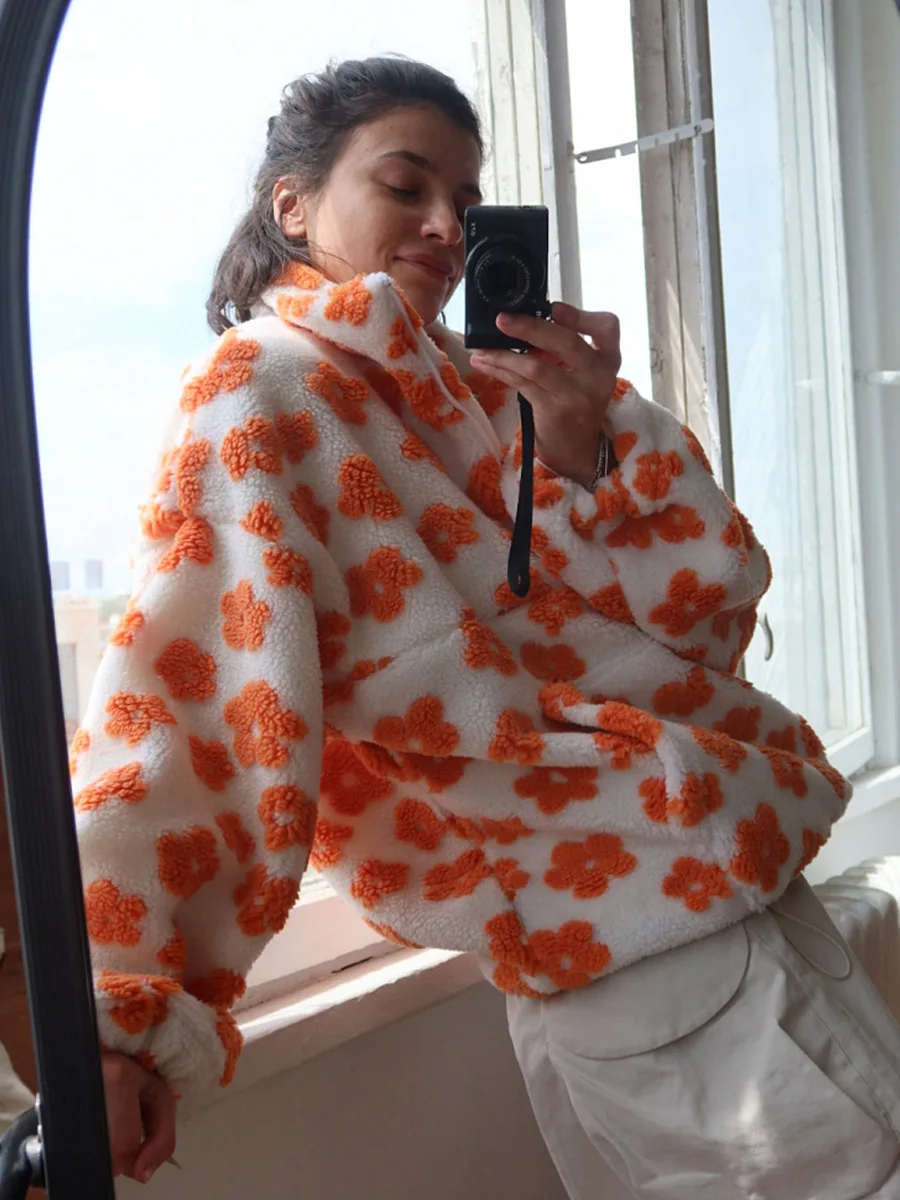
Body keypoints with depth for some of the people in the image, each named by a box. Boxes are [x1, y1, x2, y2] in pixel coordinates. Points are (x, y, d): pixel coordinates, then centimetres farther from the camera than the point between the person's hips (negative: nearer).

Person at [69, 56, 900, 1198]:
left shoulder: (486, 382, 13)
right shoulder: (259, 393, -6)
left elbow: (712, 601, 7)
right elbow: (186, 682, -21)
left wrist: (584, 448, -10)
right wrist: (123, 1006, -29)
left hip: (727, 841, 8)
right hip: (607, 882, -8)